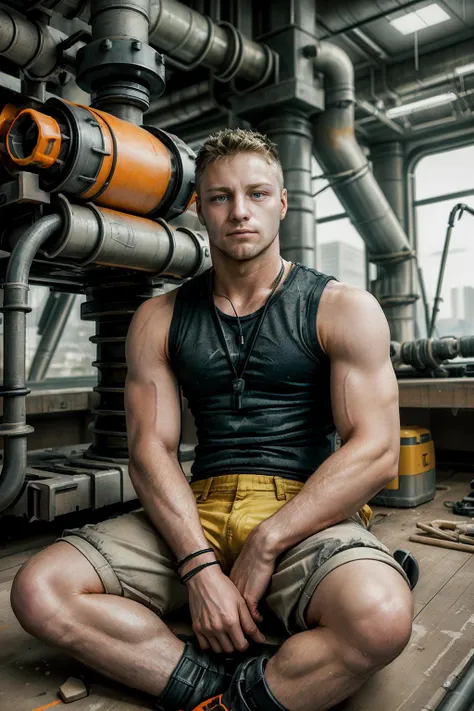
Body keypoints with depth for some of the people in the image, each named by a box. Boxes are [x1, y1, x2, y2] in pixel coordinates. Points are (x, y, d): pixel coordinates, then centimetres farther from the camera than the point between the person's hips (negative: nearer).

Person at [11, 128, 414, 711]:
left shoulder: (343, 309, 1)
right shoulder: (158, 320, 8)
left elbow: (376, 452, -7)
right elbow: (151, 450, 0)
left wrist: (264, 547, -12)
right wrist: (201, 568, -14)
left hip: (308, 516, -2)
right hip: (197, 509, 3)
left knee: (381, 616, -34)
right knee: (39, 591, -16)